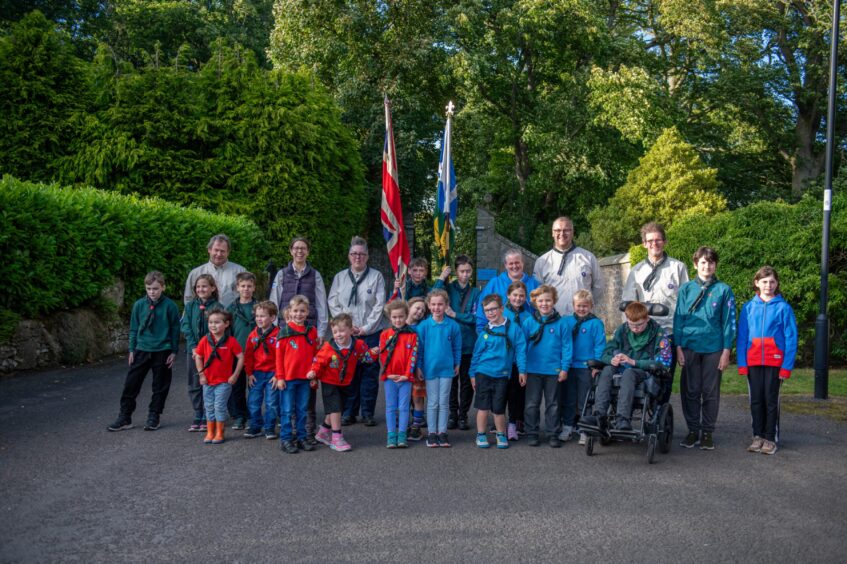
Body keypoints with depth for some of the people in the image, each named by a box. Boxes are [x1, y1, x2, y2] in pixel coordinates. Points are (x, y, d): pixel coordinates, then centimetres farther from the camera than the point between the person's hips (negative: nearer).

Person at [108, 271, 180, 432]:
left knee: (160, 386, 7)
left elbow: (175, 329, -1)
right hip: (141, 350, 2)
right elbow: (134, 329, 8)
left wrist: (174, 351, -2)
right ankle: (125, 417, 11)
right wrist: (132, 349, 6)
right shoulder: (139, 305, 0)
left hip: (162, 351, -2)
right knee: (131, 384, 2)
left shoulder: (170, 306, -7)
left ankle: (154, 416, 20)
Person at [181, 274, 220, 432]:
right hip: (194, 350, 3)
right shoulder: (190, 306, 6)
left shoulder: (217, 307, -3)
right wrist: (194, 347, -11)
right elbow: (185, 326, 0)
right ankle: (198, 417, 16)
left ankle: (207, 418, 11)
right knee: (194, 385, 7)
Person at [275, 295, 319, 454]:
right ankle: (285, 439, 10)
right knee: (287, 411, 3)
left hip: (305, 378, 3)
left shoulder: (312, 331, 5)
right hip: (288, 378, -3)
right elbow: (279, 356, -3)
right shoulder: (284, 332, -5)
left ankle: (301, 438, 20)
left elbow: (315, 355, 9)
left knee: (302, 410, 11)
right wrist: (279, 377, -6)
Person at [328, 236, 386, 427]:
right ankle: (349, 413, 11)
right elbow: (333, 304, 6)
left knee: (370, 373, 1)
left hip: (371, 333, -1)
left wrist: (366, 327, -8)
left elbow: (379, 305, -2)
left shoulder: (376, 276, 2)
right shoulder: (340, 277, 9)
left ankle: (368, 413, 10)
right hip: (346, 333, 1)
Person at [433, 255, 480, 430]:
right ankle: (453, 414, 15)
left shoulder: (475, 293, 5)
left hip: (468, 343, 1)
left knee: (466, 381, 6)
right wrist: (441, 278, -13)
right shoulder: (448, 288, 4)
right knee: (451, 379, 5)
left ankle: (463, 415, 15)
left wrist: (455, 315, -12)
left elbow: (476, 318, -5)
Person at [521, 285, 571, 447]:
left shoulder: (561, 323, -3)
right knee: (532, 404, 7)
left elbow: (567, 346, -2)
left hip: (553, 371, 0)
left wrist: (565, 368, -6)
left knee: (553, 404, 11)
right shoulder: (528, 322, -2)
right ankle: (531, 433, 17)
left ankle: (552, 434, 19)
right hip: (532, 371, 0)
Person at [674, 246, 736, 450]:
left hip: (713, 348, -1)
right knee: (690, 391, 6)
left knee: (710, 392, 6)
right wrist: (678, 347, 0)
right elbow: (679, 318, 6)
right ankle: (693, 430, 17)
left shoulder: (723, 290, 3)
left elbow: (729, 322, 2)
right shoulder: (686, 289, 6)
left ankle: (707, 432, 16)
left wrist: (726, 351, -2)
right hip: (690, 347, 1)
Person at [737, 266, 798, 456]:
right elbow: (742, 337, 5)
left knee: (771, 400, 3)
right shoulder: (748, 307, 4)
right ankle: (758, 436, 18)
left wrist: (787, 367, -9)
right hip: (753, 361, 2)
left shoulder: (783, 308, -2)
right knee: (756, 400, 8)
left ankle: (771, 438, 12)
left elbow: (791, 339, -3)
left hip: (775, 361, -2)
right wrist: (742, 363, -2)